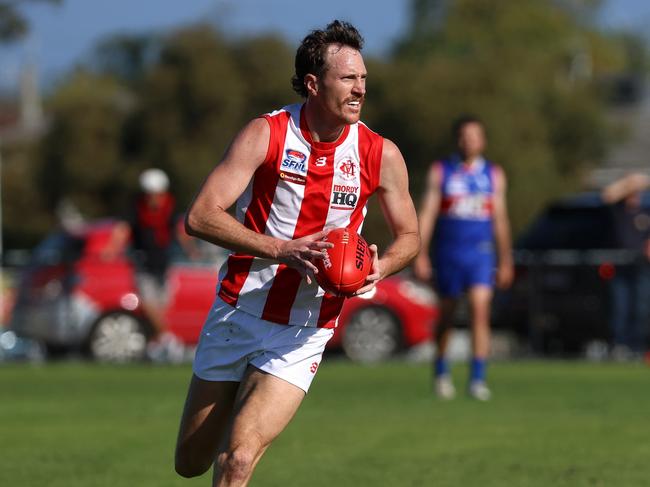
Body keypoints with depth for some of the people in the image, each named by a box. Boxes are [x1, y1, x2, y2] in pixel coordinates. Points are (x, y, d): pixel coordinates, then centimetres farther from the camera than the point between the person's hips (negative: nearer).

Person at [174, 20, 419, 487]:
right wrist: (281, 249, -30)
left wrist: (378, 268, -15)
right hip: (238, 312, 1)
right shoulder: (265, 134, -12)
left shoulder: (381, 156, -6)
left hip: (304, 332, -1)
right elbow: (200, 216, -17)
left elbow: (409, 235, 8)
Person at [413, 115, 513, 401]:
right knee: (446, 315, 9)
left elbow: (500, 219, 14)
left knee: (480, 311, -15)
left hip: (480, 253, 0)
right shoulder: (440, 172, 4)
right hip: (447, 253, 0)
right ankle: (441, 371, 30)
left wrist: (505, 262, 16)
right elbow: (427, 214, 0)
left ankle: (478, 379, -17)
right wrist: (421, 255, -7)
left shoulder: (494, 175, 9)